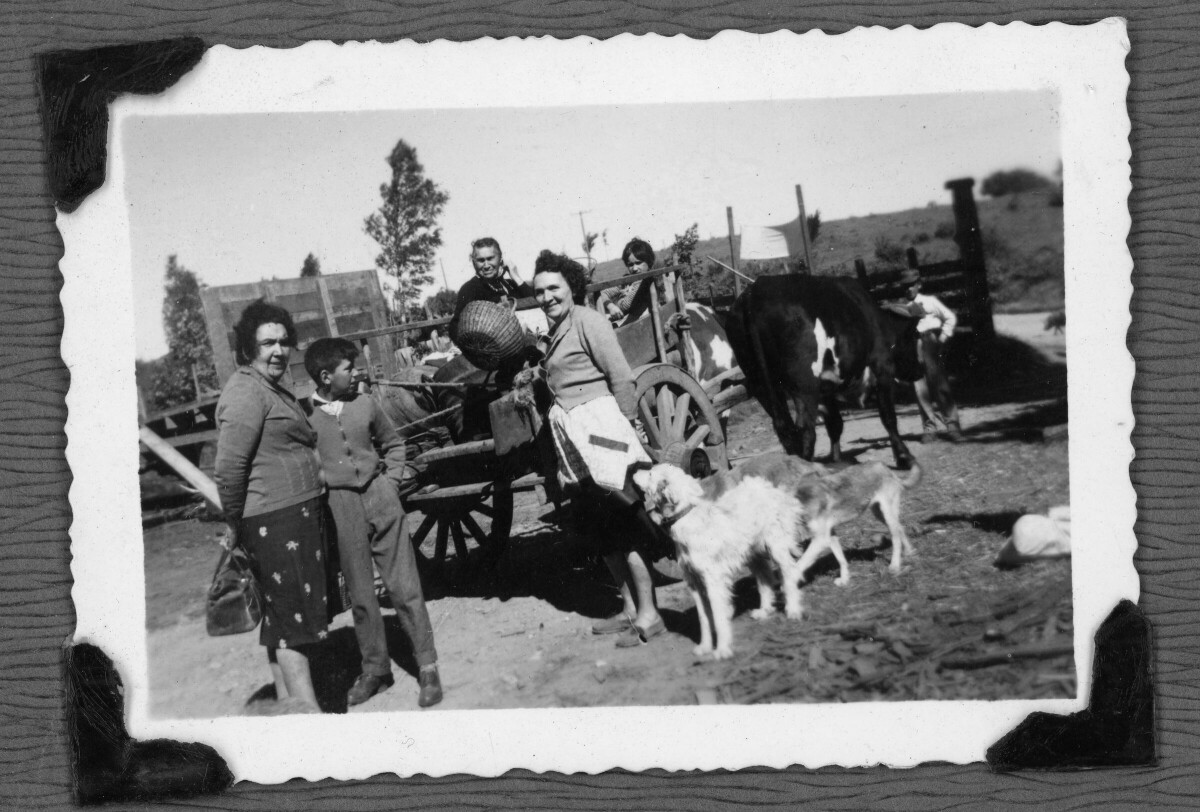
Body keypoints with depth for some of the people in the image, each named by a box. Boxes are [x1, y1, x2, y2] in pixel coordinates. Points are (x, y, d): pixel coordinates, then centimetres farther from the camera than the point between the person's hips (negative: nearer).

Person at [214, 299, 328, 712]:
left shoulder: (274, 389, 18)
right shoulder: (246, 392, -15)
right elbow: (229, 468, -21)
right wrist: (235, 526, -13)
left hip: (299, 515, 10)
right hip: (275, 522, -10)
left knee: (281, 619, 15)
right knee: (294, 620, -10)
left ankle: (286, 702, 23)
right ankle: (309, 711, -10)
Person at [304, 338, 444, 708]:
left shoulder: (365, 404, 4)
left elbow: (393, 444, 17)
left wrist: (391, 483, 7)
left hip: (380, 499, 2)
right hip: (339, 508, -2)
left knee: (404, 587, 2)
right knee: (360, 596, 7)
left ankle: (427, 667, 7)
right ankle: (375, 669, 20)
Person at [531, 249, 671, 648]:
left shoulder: (587, 321, -8)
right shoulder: (553, 334, 17)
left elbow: (621, 377, -12)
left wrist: (627, 428, -13)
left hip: (599, 425, -9)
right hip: (571, 438, 9)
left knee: (624, 524, -7)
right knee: (601, 528, 12)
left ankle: (648, 615, -4)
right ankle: (629, 607, 21)